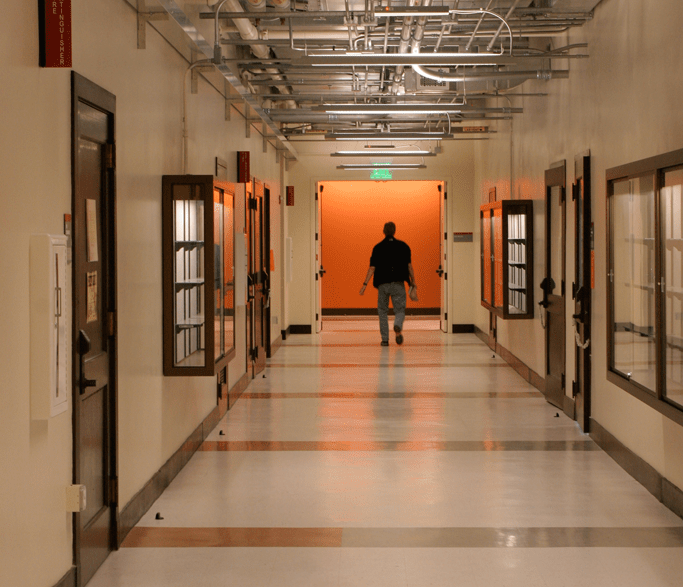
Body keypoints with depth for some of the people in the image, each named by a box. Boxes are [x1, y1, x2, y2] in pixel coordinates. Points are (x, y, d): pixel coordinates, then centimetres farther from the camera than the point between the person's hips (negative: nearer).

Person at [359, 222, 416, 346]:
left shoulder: (378, 247, 1)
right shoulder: (403, 246, 4)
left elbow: (372, 268, -3)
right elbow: (409, 265, 2)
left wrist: (365, 284, -1)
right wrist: (413, 281, 12)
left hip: (382, 284, 0)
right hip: (398, 283, 0)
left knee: (383, 311, 13)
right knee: (400, 310, 5)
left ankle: (385, 339, 8)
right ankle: (398, 327, -29)